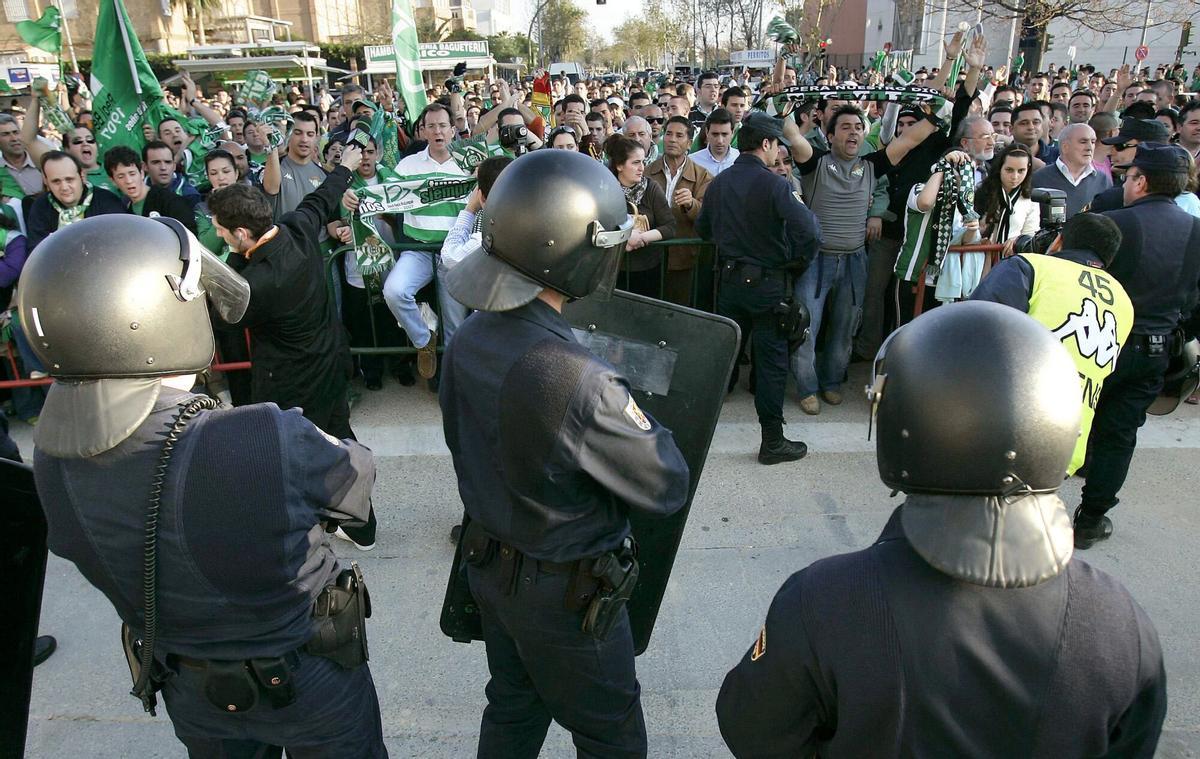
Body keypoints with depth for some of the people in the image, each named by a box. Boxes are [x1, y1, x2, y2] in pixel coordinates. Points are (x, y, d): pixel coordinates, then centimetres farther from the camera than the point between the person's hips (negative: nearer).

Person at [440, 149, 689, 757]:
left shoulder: (467, 341, -10)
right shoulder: (581, 384, -35)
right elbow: (667, 488, -23)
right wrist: (636, 420, -6)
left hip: (488, 564, 7)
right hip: (563, 592, -7)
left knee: (512, 710, 28)